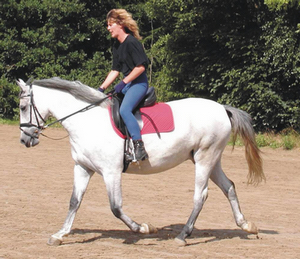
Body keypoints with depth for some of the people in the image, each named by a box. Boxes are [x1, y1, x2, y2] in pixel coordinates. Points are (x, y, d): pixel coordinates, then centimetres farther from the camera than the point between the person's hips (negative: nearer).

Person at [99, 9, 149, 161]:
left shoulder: (131, 42, -15)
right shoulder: (117, 46, 14)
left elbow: (141, 66, -20)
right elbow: (115, 70, 18)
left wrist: (123, 83, -18)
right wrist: (102, 88, 9)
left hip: (139, 83, -11)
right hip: (127, 84, 11)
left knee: (124, 109, -31)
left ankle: (139, 147, -35)